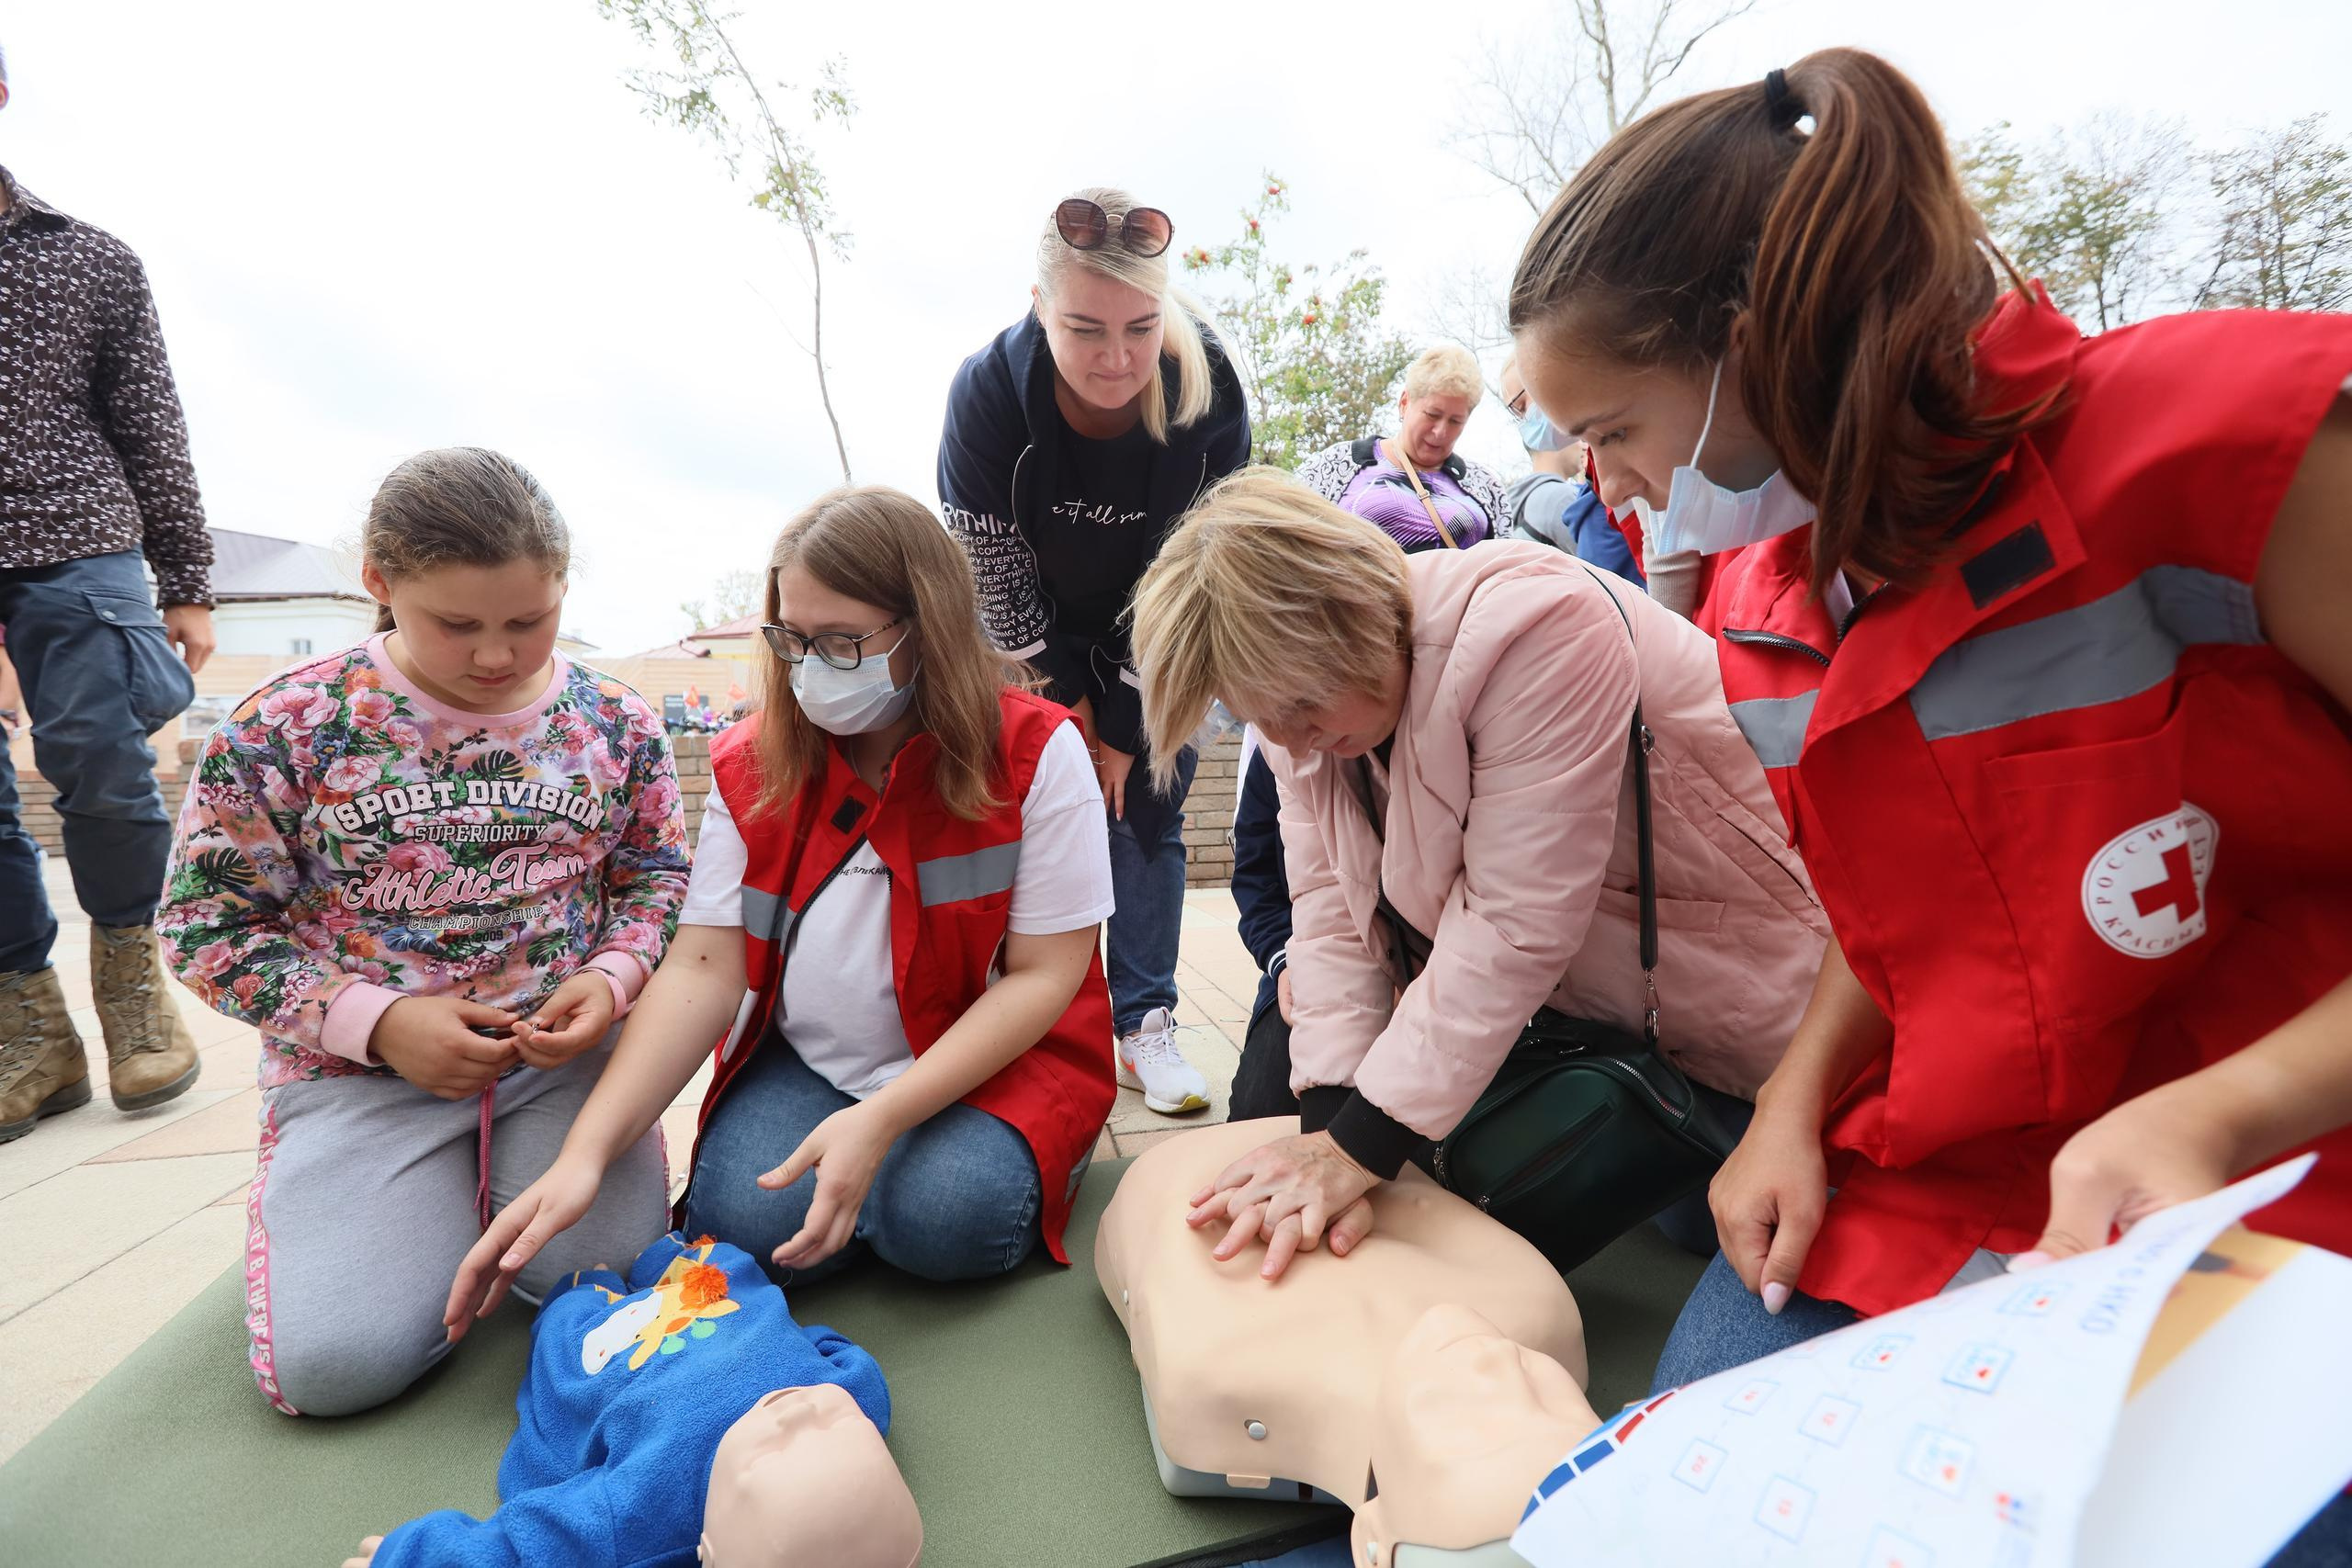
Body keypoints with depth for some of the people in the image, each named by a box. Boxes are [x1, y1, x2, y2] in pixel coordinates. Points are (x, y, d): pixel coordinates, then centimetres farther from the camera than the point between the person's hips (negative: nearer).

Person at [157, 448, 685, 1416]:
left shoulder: (614, 720, -1)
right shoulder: (285, 725, -7)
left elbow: (655, 877, 10)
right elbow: (207, 925, -1)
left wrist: (611, 979, -12)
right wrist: (375, 1022, -14)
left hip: (563, 1052, 2)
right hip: (360, 1066, -1)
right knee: (332, 1363, -14)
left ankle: (486, 1180, 18)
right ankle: (306, 1193, 22)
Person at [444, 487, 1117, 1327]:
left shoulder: (1036, 753, -14)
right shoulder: (753, 766, -2)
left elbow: (1043, 975, -14)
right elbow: (703, 970, -8)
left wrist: (881, 1120, -25)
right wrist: (584, 1154, -21)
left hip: (995, 1055, -2)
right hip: (804, 1061, 3)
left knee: (944, 1219, -30)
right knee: (738, 1220, -23)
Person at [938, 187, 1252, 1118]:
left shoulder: (1210, 397, -25)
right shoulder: (987, 392, -27)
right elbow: (993, 571, -18)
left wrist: (1125, 729, -15)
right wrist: (1065, 697, -12)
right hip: (1041, 639, 0)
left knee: (1148, 812, 0)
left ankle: (1144, 1024, 9)